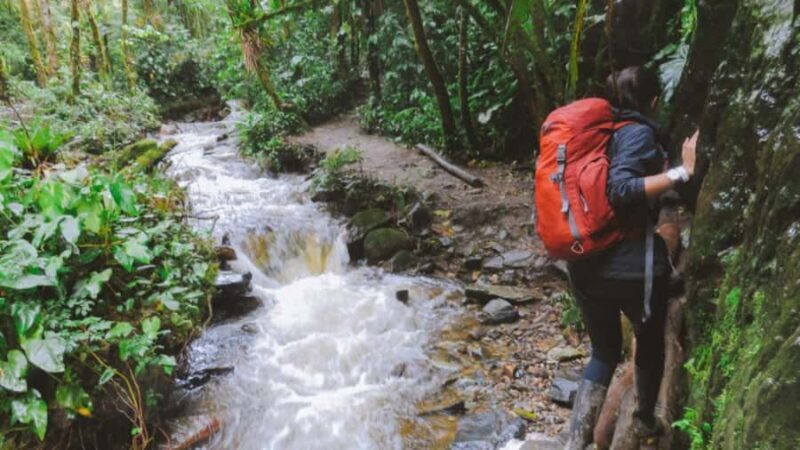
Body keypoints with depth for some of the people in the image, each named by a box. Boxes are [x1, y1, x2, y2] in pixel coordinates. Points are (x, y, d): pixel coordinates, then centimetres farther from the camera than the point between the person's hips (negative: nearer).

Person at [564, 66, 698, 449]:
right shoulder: (637, 131, -11)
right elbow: (620, 189, -26)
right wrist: (683, 171, -26)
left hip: (585, 266, 6)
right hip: (633, 266, -6)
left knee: (603, 350, 20)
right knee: (650, 344, 23)